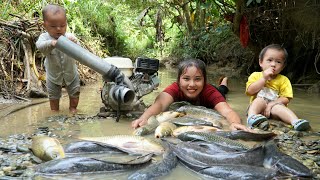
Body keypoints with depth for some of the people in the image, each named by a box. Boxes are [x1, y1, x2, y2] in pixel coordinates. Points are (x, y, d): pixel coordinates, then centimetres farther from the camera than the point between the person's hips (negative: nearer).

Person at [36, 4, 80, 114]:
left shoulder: (69, 37, -19)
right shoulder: (45, 37, -20)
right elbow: (40, 46, -40)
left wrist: (74, 42, -54)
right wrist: (51, 43, -62)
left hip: (71, 73, 0)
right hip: (53, 75, 0)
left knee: (74, 93, 16)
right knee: (53, 96, 18)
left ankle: (73, 108, 41)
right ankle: (54, 111, 40)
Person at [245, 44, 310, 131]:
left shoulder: (283, 80, 7)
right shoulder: (255, 75, 7)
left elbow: (286, 99, -3)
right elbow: (250, 91, -8)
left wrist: (271, 104, -19)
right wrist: (264, 78, -12)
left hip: (274, 106, 0)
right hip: (257, 107, 0)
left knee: (279, 107, -32)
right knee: (260, 100, -30)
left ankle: (295, 121, -53)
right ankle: (252, 116, -50)